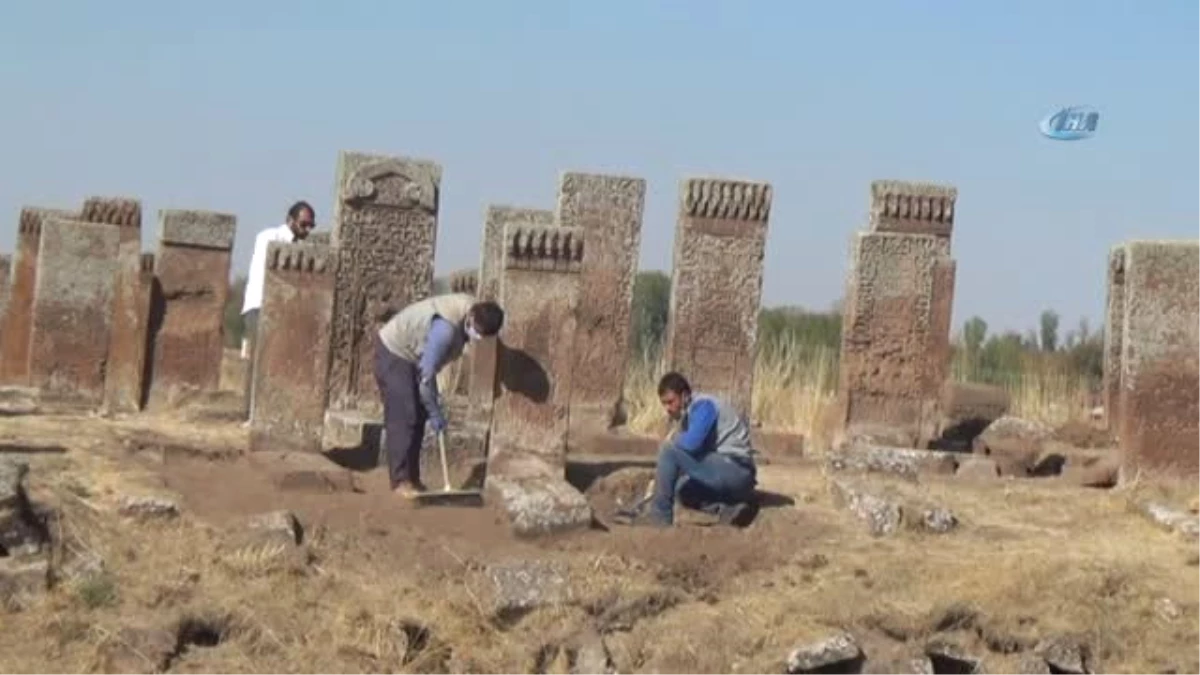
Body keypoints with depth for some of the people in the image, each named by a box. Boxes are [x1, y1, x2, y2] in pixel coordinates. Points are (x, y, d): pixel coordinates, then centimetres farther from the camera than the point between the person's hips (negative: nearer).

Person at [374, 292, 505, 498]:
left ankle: (412, 479, 11)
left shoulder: (470, 308, -9)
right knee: (403, 418, -13)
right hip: (393, 352, -9)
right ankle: (401, 481, -11)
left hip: (412, 355, 9)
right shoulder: (446, 328, -36)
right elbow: (426, 373, -29)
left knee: (418, 419, 7)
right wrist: (435, 412, -21)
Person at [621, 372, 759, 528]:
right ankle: (728, 509, 4)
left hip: (736, 471, -10)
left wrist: (674, 441, -5)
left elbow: (691, 443, -27)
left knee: (670, 451, -17)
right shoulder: (688, 415, 16)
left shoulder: (703, 405, -12)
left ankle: (660, 513, -11)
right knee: (682, 489, 30)